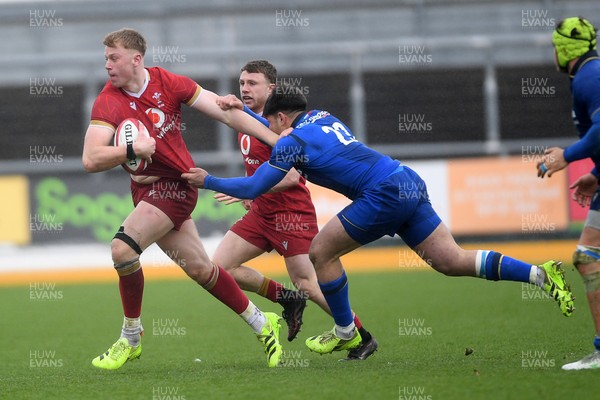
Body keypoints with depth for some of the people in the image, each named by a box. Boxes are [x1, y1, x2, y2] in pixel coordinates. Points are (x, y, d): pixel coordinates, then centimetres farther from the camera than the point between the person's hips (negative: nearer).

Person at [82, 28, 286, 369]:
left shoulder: (168, 83, -10)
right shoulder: (108, 102, -7)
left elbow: (225, 113, -5)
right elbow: (91, 160, -17)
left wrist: (276, 139, -6)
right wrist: (131, 150, -33)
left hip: (176, 184, -4)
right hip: (148, 187, 4)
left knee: (123, 248, -22)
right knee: (199, 268, 9)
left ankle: (131, 338, -5)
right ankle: (262, 324, 27)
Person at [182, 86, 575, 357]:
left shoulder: (293, 141, -2)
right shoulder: (323, 117, 21)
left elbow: (253, 187, 1)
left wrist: (208, 181, 13)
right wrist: (244, 111, 47)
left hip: (384, 194, -8)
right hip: (408, 183, 8)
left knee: (322, 251, 6)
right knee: (451, 260, 3)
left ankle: (346, 333, 16)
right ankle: (541, 274, -9)